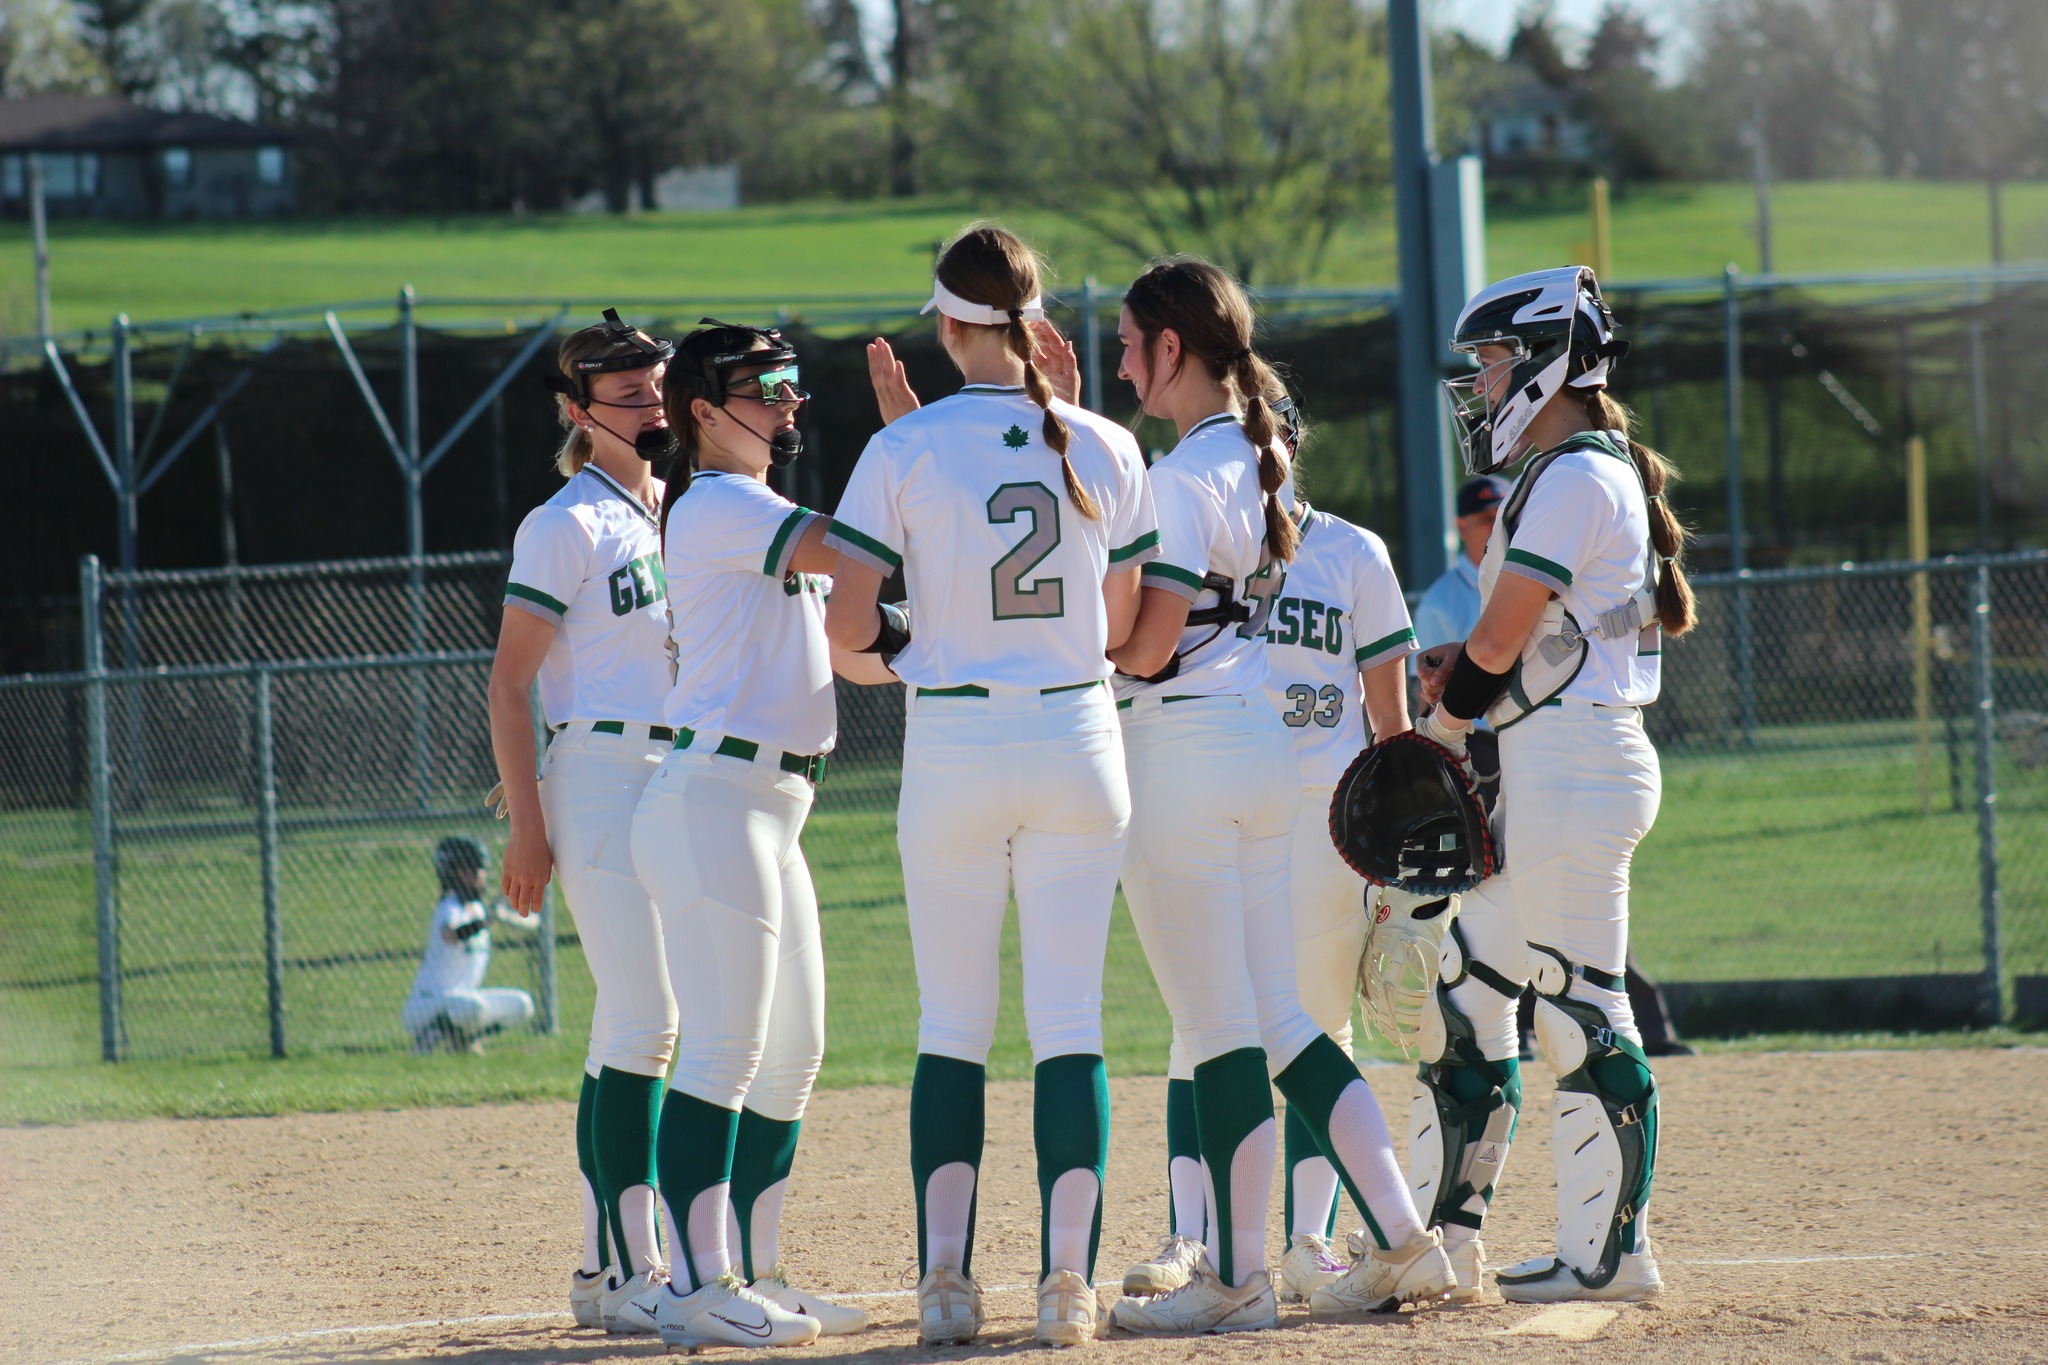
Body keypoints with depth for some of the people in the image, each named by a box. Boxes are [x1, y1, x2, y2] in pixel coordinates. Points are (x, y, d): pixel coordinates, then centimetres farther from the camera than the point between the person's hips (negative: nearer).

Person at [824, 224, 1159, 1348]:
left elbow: (844, 623, -10)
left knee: (952, 1023, 7)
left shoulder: (905, 450, -8)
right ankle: (1069, 1278, -4)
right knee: (1070, 1017, 3)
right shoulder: (1104, 449, 0)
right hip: (1078, 741, 2)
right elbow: (1119, 624, 11)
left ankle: (946, 1278, -1)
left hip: (953, 750, -1)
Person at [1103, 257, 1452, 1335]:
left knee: (1217, 1025, -4)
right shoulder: (1264, 460, 13)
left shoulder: (1178, 478, -14)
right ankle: (1401, 1242, 7)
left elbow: (1145, 646, -19)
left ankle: (1234, 1277, -1)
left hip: (1182, 751, -9)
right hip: (1269, 749, 9)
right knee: (1278, 1019, 12)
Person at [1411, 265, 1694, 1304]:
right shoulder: (1591, 472, 18)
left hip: (1570, 760, -11)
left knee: (1580, 1010, -7)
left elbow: (1499, 643, -15)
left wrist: (1439, 729, 1)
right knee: (1467, 998, 11)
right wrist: (1464, 666, 3)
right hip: (1537, 779, 11)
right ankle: (1441, 1238, 15)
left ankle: (1609, 1251, -4)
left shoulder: (1573, 479, -13)